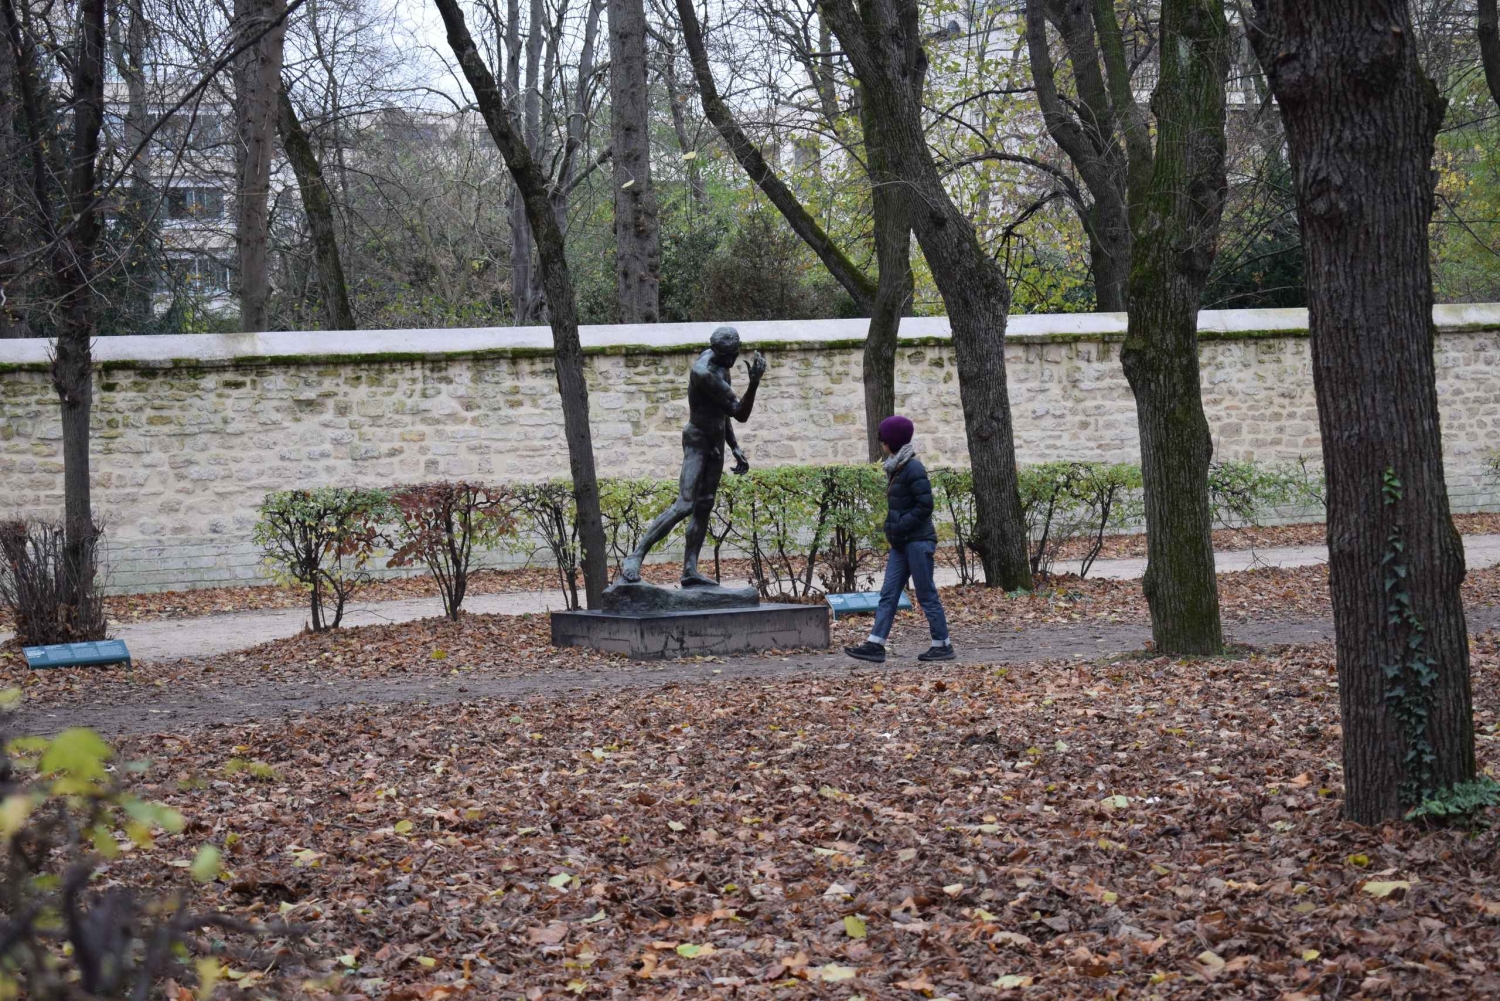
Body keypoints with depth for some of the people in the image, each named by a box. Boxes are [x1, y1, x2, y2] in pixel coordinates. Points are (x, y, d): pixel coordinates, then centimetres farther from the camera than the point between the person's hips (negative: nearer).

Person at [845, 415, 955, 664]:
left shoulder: (913, 469, -14)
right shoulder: (896, 467, 13)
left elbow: (925, 506, -19)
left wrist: (898, 527, -17)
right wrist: (892, 527, 9)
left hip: (918, 541, -9)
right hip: (901, 543, 9)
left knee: (927, 595, -2)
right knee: (888, 594, 4)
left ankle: (943, 645, 6)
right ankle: (875, 645, 2)